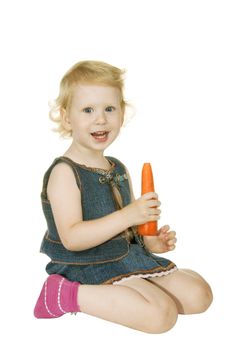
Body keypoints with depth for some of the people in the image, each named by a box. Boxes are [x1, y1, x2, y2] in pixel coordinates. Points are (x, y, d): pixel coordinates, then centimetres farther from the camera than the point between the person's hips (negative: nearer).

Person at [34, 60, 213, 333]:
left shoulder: (119, 169, 10)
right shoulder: (64, 172, -15)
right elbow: (72, 238, -25)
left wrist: (149, 241, 3)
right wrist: (127, 216, -30)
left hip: (129, 256, 8)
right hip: (89, 267, -8)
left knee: (199, 295, 3)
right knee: (162, 314, -25)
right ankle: (68, 295, -15)